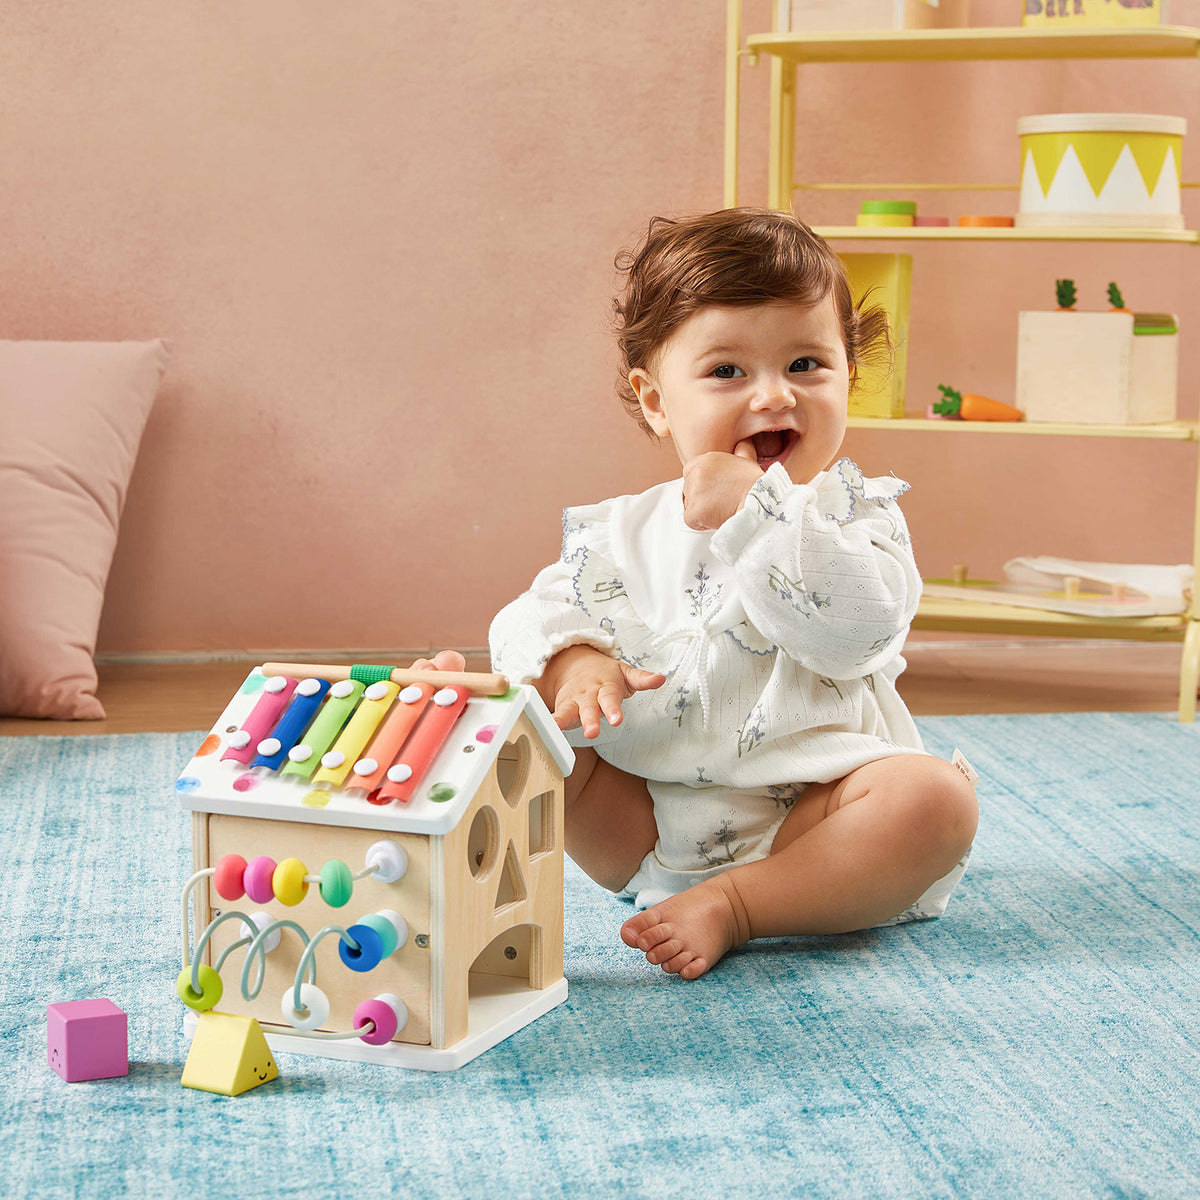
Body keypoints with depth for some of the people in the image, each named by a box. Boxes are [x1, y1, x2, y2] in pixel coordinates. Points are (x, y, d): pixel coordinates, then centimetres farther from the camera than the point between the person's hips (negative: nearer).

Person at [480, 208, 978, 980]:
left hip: (807, 815, -2)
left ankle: (734, 906, -27)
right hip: (646, 816, 3)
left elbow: (859, 629, -19)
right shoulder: (623, 533, 10)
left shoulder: (855, 513, -1)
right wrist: (574, 661, -19)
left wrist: (754, 512, -23)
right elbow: (545, 612, 5)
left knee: (937, 799, -28)